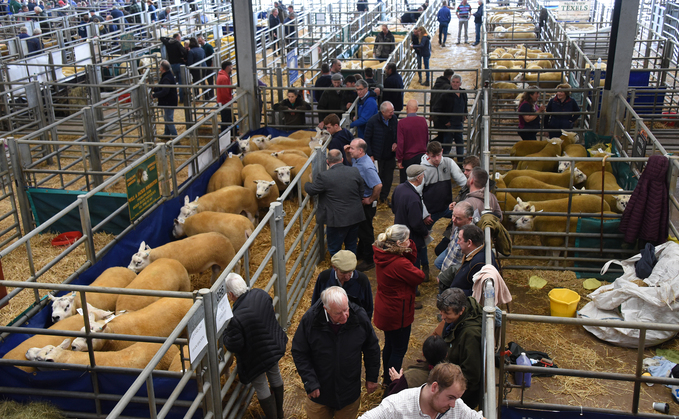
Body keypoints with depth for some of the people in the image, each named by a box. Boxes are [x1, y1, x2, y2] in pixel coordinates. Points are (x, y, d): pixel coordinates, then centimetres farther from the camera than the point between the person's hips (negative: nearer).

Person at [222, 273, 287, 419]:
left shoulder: (236, 318, -36)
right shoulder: (260, 294, -16)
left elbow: (234, 345, -26)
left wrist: (224, 335, -8)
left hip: (256, 358, -7)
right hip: (274, 346, 8)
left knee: (261, 388, 16)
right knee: (275, 375, 28)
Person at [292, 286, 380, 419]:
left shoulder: (360, 317, -19)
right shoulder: (310, 319, -23)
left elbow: (372, 348, -2)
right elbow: (299, 353, -11)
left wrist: (372, 378, 5)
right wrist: (310, 383, -15)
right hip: (320, 390, -1)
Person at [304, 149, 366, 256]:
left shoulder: (324, 176, -20)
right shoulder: (355, 172, -5)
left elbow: (311, 190, -6)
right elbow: (361, 193, 5)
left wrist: (306, 184, 17)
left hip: (337, 220, -5)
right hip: (355, 217, 5)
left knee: (334, 249, 13)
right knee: (351, 246, 23)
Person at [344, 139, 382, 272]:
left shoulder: (366, 167, -31)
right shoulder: (357, 160, -1)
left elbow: (378, 185, -39)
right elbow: (352, 163, 25)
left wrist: (371, 200, -23)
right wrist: (347, 154, 4)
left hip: (366, 204, -10)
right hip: (358, 201, 10)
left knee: (366, 231, 5)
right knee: (360, 228, 25)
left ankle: (369, 261, 20)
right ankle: (360, 252, 44)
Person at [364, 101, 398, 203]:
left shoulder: (394, 120, 1)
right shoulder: (373, 121, -13)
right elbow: (367, 139, -7)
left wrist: (395, 143, -3)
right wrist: (370, 155, -10)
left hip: (390, 156, 5)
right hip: (377, 157, -4)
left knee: (388, 178, 11)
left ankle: (384, 198, 28)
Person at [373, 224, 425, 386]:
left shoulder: (381, 255, -6)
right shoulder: (399, 264, -33)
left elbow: (411, 258, 2)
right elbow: (419, 277, -19)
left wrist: (410, 246, -15)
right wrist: (413, 270, -2)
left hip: (384, 308, 9)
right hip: (397, 313, -9)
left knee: (390, 345, 26)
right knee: (399, 349, 10)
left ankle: (387, 378, 44)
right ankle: (390, 384, 23)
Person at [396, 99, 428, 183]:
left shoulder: (402, 122, -15)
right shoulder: (423, 120, -4)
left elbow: (400, 143, -14)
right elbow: (427, 139, 8)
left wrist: (399, 160, -8)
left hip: (407, 157, -3)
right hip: (421, 156, 3)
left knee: (404, 182, 10)